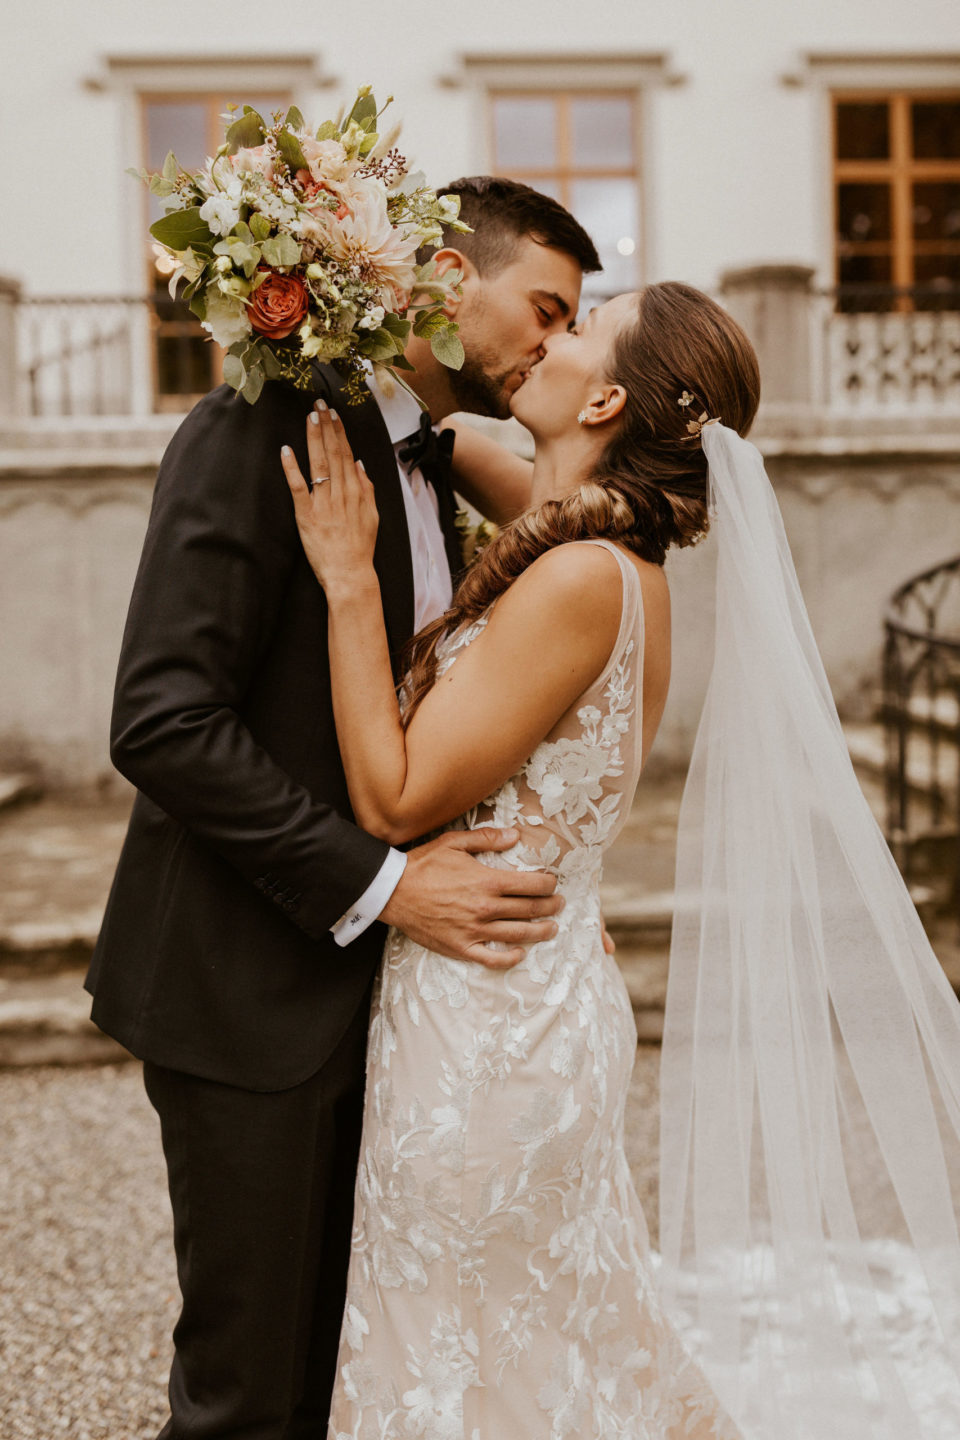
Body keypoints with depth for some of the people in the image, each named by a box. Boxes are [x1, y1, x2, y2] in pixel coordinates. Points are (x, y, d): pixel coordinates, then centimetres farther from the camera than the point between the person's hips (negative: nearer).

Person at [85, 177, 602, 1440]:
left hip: (359, 970, 8)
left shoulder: (428, 467, 13)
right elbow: (162, 720, -23)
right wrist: (379, 881, -23)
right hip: (248, 985, -8)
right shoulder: (265, 430, -14)